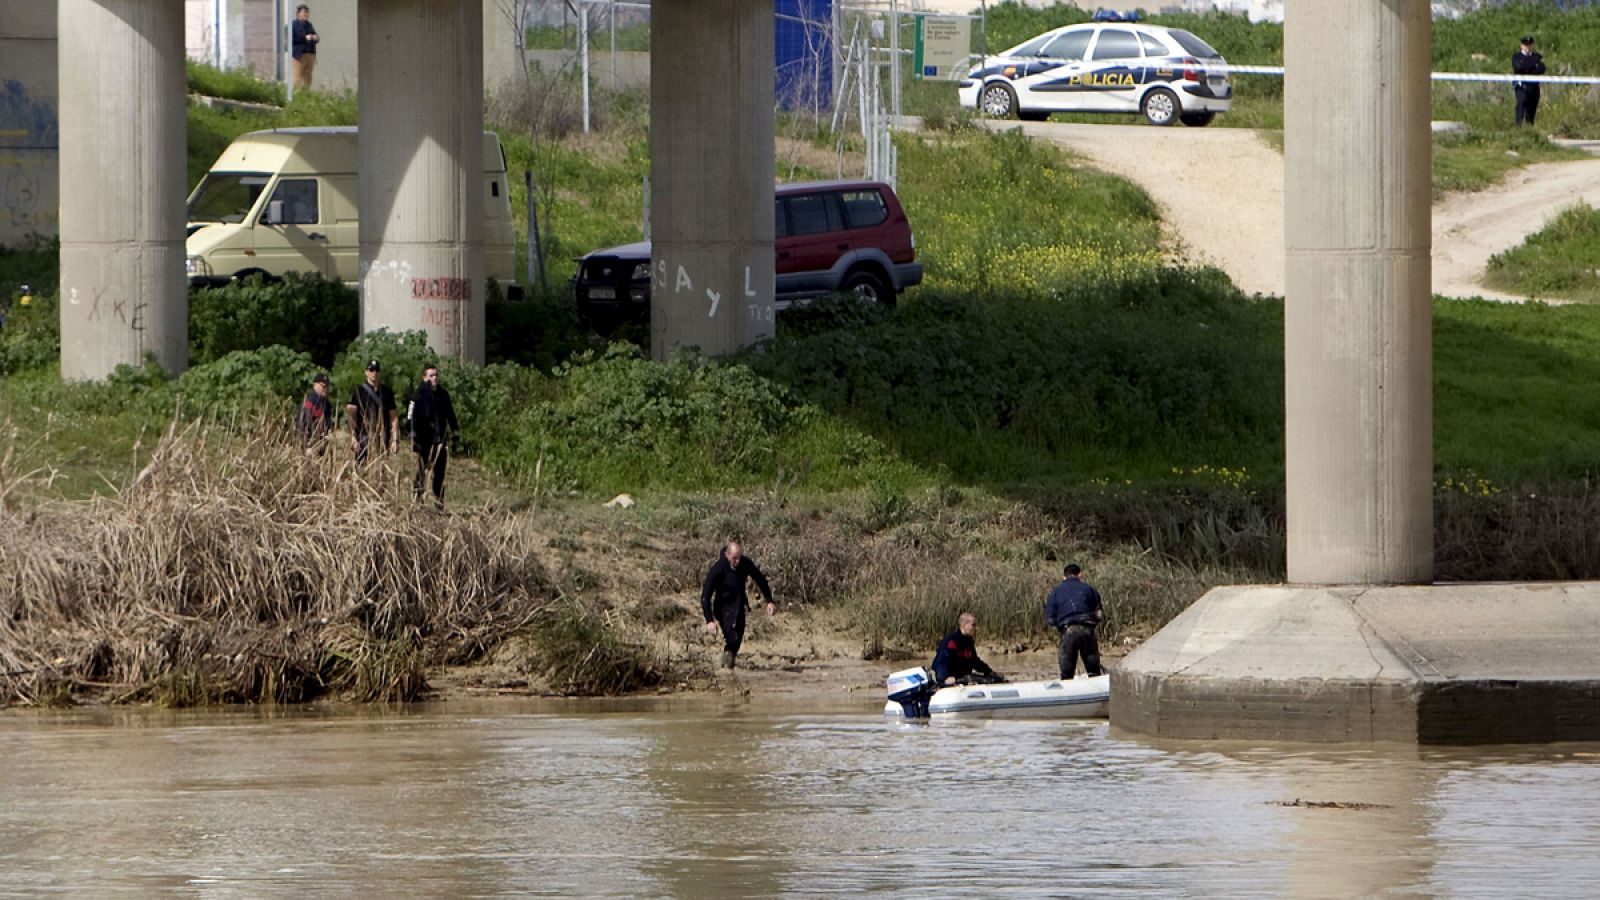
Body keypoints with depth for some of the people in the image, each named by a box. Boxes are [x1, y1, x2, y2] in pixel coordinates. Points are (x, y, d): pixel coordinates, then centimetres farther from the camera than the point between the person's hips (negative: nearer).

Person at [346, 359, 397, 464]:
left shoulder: (387, 392, 13)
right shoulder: (358, 391, 3)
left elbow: (393, 417, 13)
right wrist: (353, 437, -18)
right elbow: (351, 414, -6)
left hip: (382, 439, 3)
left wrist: (395, 440, 4)